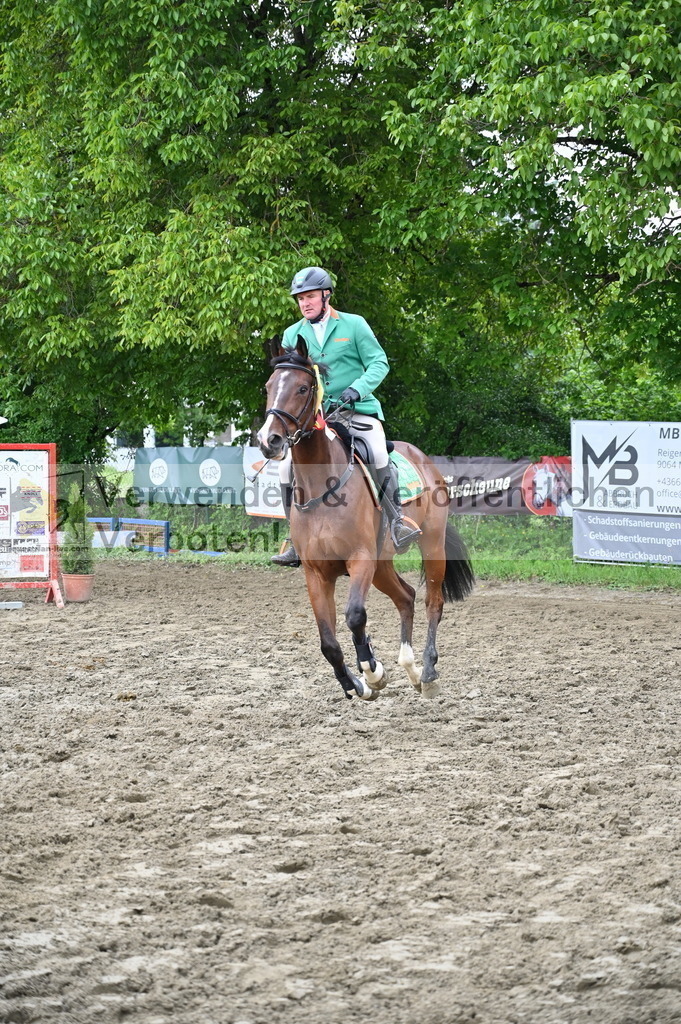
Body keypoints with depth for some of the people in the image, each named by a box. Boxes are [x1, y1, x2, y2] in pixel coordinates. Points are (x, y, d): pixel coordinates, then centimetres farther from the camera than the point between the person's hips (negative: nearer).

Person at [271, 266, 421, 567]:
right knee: (288, 467, -13)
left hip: (358, 410, -3)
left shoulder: (354, 325, 1)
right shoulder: (292, 335, 11)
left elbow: (379, 363, -3)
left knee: (378, 456, -30)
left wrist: (357, 389, -20)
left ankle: (397, 523, -22)